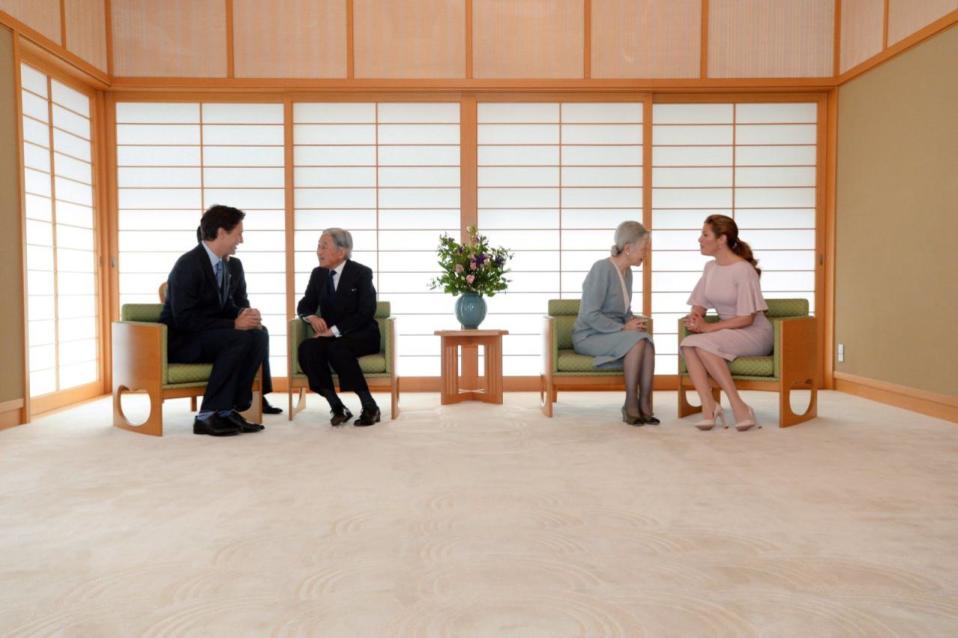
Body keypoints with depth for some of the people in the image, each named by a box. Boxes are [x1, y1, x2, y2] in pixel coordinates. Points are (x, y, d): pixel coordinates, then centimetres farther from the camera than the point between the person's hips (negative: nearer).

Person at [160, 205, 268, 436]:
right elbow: (184, 318, -25)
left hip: (203, 337, 8)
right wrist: (234, 324, -25)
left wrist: (244, 315, -8)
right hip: (179, 341, -8)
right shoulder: (189, 264, -20)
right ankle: (208, 415, -21)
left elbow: (225, 306, 15)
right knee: (239, 338, -28)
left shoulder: (222, 264, 7)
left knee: (258, 336, -12)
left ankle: (230, 408, -9)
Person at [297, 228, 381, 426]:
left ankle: (370, 406, -25)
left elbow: (366, 313, -15)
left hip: (361, 335, -4)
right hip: (331, 336, 5)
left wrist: (334, 330, -24)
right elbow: (304, 305, 13)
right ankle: (336, 406, -22)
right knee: (307, 348, -28)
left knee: (336, 348, -37)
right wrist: (312, 317, -12)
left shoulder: (362, 273, -7)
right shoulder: (318, 274, 9)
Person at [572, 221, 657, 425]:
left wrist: (634, 322, -3)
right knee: (637, 341, -31)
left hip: (613, 334, 7)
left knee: (646, 341, -25)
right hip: (589, 336, -7)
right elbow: (590, 315, -21)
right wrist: (623, 328, -23)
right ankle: (631, 404, -20)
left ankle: (644, 404, -21)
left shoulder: (627, 271, 9)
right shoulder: (602, 268, -17)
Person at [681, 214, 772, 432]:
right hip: (726, 332, 6)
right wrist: (695, 319, -15)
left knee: (703, 344, -33)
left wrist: (708, 327, -22)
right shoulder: (710, 267, 9)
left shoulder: (744, 270, -15)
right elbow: (699, 306, 8)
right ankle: (708, 405, -31)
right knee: (687, 344, -25)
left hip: (754, 333, -6)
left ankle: (738, 406, -27)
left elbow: (746, 319, -18)